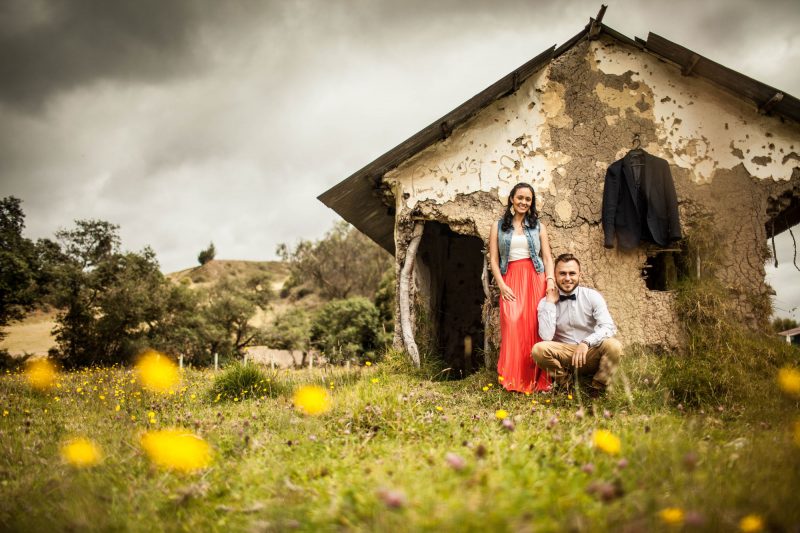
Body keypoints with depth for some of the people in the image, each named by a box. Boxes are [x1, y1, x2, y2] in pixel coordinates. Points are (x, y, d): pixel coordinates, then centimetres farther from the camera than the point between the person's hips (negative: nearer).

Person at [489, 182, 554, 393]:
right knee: (512, 324, -15)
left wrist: (550, 280, -8)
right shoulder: (499, 227, 11)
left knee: (535, 326, -6)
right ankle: (513, 379, -12)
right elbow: (493, 259, 6)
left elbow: (547, 257, 9)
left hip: (535, 280, 1)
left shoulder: (538, 226, 14)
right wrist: (502, 285, -7)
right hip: (510, 281, -1)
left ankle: (536, 379, -1)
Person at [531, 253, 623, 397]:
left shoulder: (592, 296, -2)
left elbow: (608, 327, -15)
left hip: (591, 353, 0)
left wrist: (586, 343, -31)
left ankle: (597, 388, -6)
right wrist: (551, 302, -14)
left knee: (613, 346, -30)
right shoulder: (545, 302, -1)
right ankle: (565, 383, -3)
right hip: (564, 355, 0)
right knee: (538, 349, -29)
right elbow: (546, 336, -15)